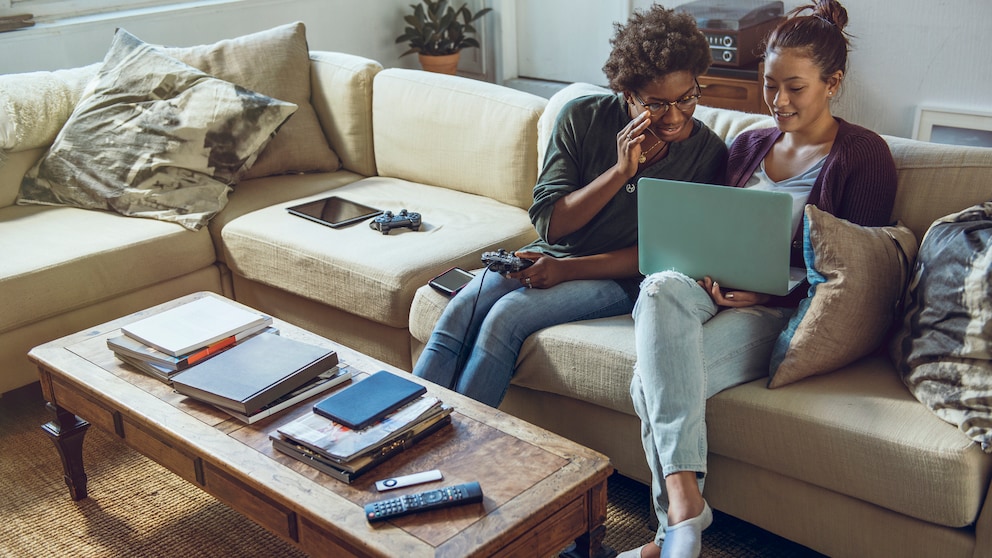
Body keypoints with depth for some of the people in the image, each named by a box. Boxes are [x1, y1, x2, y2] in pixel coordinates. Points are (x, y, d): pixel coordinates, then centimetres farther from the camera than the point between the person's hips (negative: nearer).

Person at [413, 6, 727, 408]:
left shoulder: (708, 153, -8)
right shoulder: (583, 118, -5)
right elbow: (548, 222, -7)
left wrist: (568, 269, -18)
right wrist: (620, 171, -20)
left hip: (617, 279, -3)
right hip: (548, 255, 3)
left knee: (507, 316, -27)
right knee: (459, 312, -22)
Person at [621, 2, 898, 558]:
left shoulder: (864, 155, 3)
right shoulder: (749, 145, 20)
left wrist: (767, 290, -17)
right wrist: (707, 271, -6)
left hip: (784, 310, -5)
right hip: (718, 290, 5)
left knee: (654, 380, -31)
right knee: (662, 287, -34)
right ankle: (684, 499, -41)